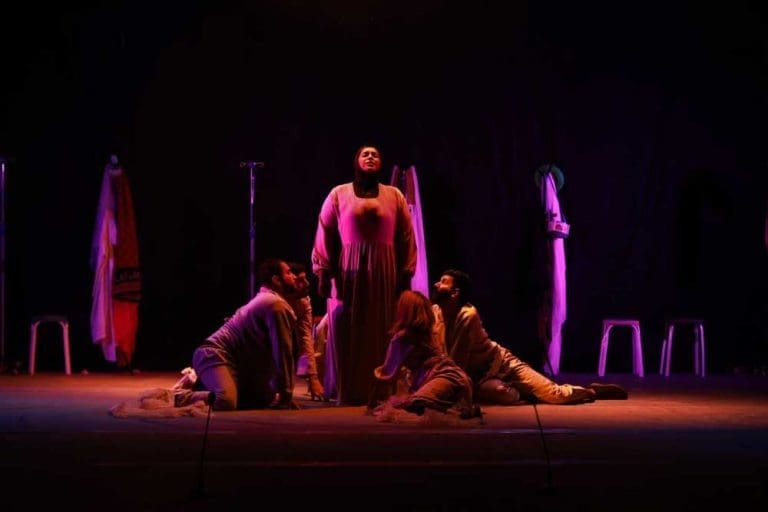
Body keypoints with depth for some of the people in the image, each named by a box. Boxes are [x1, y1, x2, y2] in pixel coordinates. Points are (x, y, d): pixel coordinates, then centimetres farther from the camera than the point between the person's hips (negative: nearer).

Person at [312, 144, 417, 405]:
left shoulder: (394, 195, 11)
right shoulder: (339, 194, 8)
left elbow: (406, 237, 7)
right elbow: (325, 234, 2)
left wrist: (406, 274, 0)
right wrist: (323, 272, -6)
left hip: (385, 272, 1)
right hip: (349, 272, -1)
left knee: (382, 332, 1)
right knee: (347, 332, -2)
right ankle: (347, 392, 3)